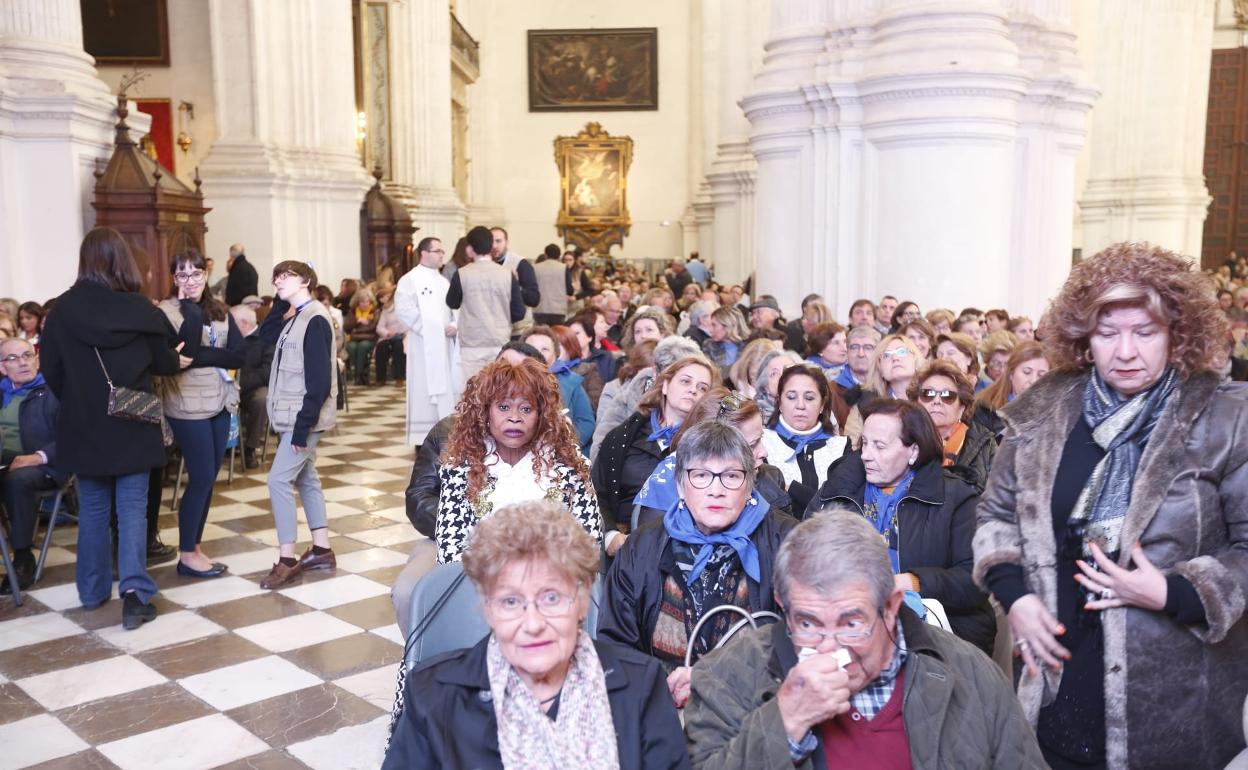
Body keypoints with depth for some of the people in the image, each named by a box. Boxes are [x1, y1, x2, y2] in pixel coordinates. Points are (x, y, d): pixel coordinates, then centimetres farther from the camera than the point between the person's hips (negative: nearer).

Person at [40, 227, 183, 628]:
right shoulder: (141, 308, -9)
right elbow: (167, 362, 1)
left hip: (84, 425, 2)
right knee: (132, 508, 3)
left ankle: (94, 589, 24)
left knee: (93, 508, 14)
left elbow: (51, 369, 1)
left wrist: (75, 401, 17)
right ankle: (135, 590, -8)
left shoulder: (64, 308, -6)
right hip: (132, 424, -1)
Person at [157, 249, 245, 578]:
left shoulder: (219, 310, 9)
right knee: (201, 478, -4)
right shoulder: (167, 310, -7)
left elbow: (240, 353, -2)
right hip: (188, 406, -6)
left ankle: (194, 547, 22)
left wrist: (202, 356, -15)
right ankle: (187, 555, 9)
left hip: (221, 402, 6)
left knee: (208, 479, 10)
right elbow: (185, 352, -22)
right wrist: (191, 308, -18)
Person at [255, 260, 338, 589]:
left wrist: (304, 423, -23)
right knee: (305, 479, 13)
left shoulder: (315, 320, -17)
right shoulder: (296, 318, 12)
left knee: (279, 479, -9)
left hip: (304, 417, -10)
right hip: (295, 416, 10)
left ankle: (287, 560, -4)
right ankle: (322, 549, 21)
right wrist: (281, 302, 7)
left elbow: (319, 379, -22)